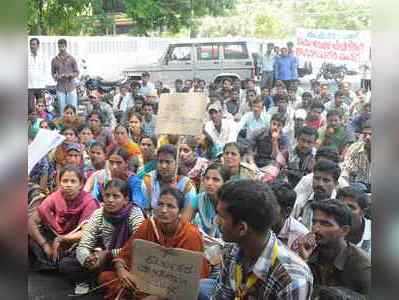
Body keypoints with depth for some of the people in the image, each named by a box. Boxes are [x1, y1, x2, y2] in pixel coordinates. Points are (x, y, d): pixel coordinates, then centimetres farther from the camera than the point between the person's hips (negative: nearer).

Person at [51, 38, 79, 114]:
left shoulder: (71, 59, 2)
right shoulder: (54, 60, 6)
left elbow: (77, 72, 5)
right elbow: (53, 73, 15)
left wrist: (70, 75, -14)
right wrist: (56, 76, -7)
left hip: (71, 87, -1)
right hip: (60, 88, 1)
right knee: (62, 109, 2)